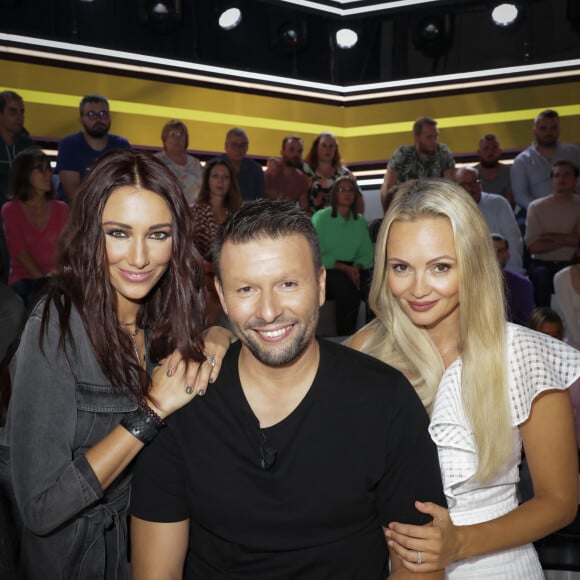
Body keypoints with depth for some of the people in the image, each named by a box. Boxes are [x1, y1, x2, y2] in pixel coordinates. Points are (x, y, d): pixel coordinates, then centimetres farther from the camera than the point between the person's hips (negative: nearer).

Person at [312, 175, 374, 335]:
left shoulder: (361, 221, 13)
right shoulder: (320, 218, -1)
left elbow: (366, 254, 10)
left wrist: (357, 268, -14)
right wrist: (345, 268, -18)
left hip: (354, 269, 4)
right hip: (328, 271, -4)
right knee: (349, 291, -36)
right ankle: (344, 338, -22)